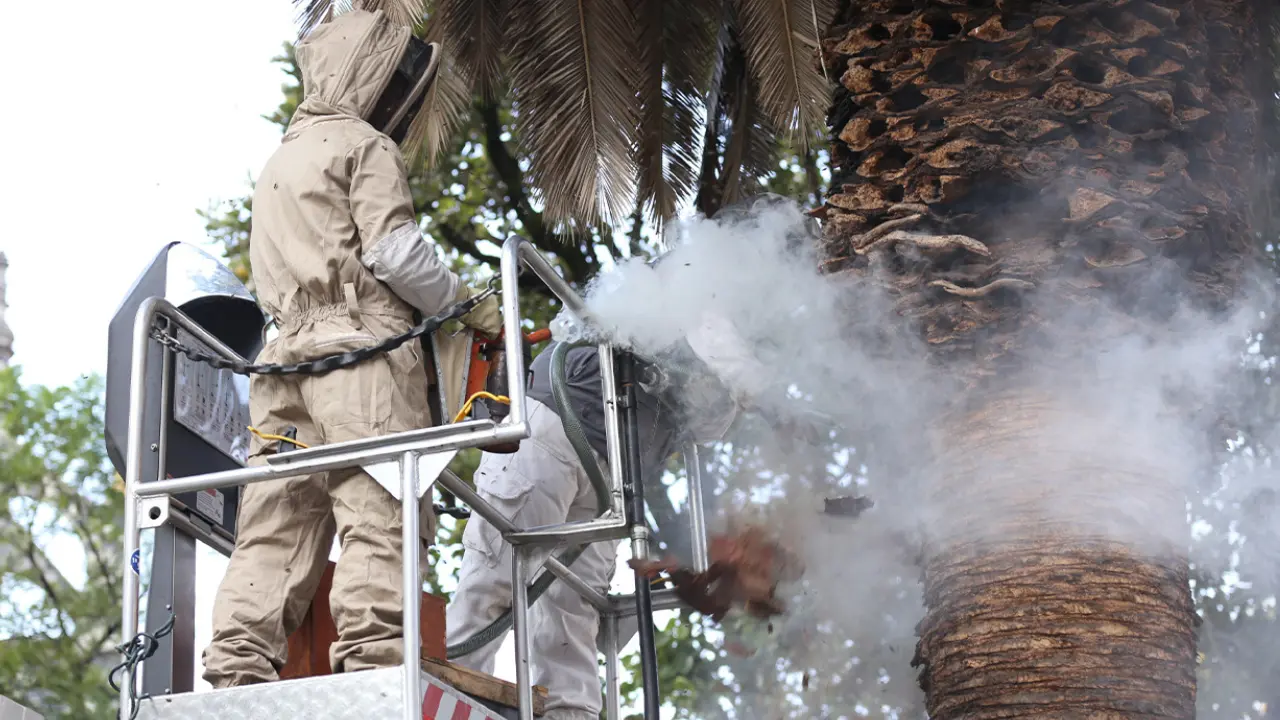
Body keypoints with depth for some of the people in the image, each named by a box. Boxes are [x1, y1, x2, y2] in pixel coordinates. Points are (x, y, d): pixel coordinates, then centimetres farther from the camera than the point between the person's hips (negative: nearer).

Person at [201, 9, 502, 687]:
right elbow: (394, 251, -9)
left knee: (274, 530, 2)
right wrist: (471, 307, 1)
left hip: (285, 352, 8)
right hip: (361, 351, -8)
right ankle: (372, 657, -24)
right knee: (379, 517, -14)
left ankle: (237, 670, -5)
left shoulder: (279, 161, 28)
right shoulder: (366, 146, 2)